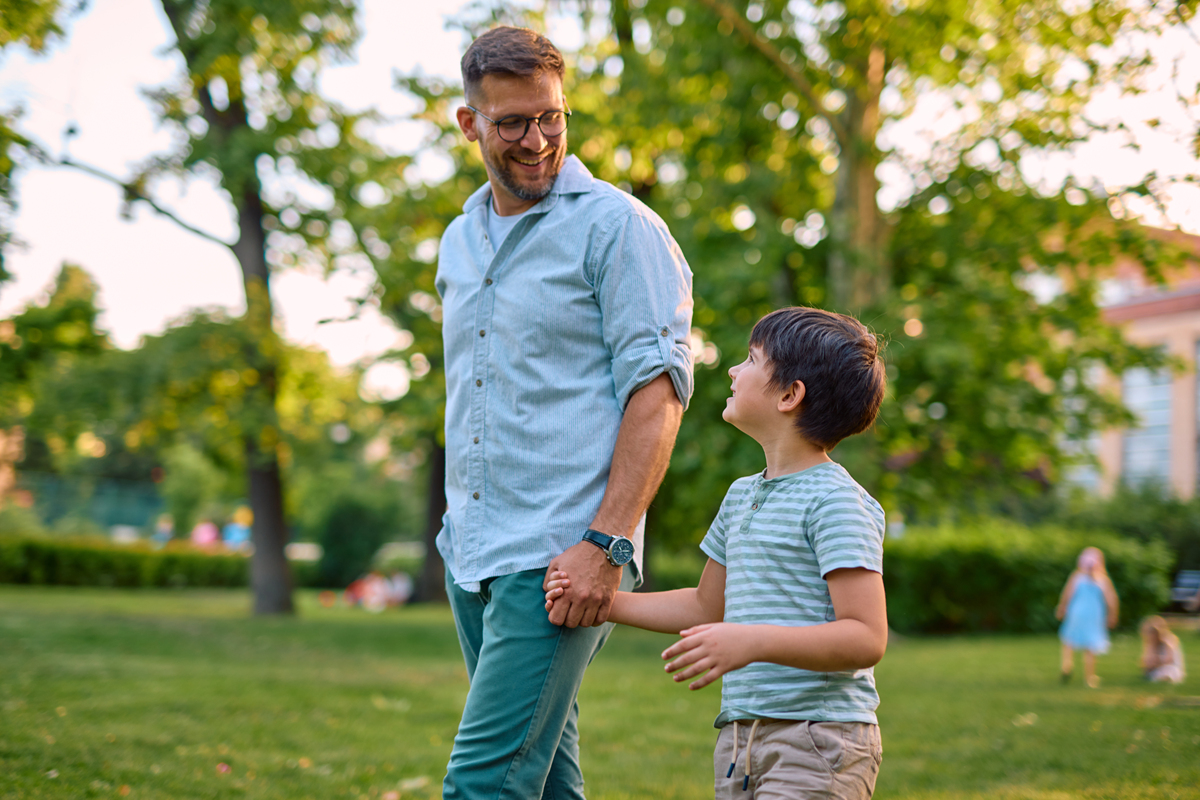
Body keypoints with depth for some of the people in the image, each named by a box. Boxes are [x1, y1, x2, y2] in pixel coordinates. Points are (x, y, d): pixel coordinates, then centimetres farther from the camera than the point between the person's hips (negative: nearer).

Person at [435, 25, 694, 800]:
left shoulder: (618, 227, -6)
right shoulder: (461, 239, 17)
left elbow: (658, 389, -12)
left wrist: (605, 544, -20)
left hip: (559, 556, -7)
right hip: (471, 553, 7)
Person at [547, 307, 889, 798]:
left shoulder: (836, 502, -11)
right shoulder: (742, 496, 16)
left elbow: (867, 638, -18)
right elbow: (706, 606, 28)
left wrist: (753, 641, -29)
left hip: (818, 741, -8)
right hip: (739, 741, 8)